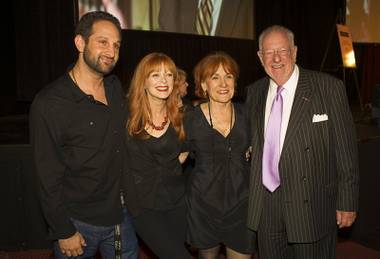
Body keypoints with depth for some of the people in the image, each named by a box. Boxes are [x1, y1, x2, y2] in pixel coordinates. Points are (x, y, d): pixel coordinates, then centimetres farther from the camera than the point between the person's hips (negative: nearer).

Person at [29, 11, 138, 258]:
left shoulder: (116, 87, 0)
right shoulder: (49, 104, -19)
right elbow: (49, 177, -15)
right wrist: (63, 232, -11)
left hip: (122, 215, 5)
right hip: (78, 223, -5)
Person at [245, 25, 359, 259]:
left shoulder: (328, 88, -10)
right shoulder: (255, 93, 4)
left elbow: (345, 149, -8)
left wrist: (347, 202, -7)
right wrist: (253, 195, 9)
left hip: (312, 205, -4)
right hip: (265, 206, 4)